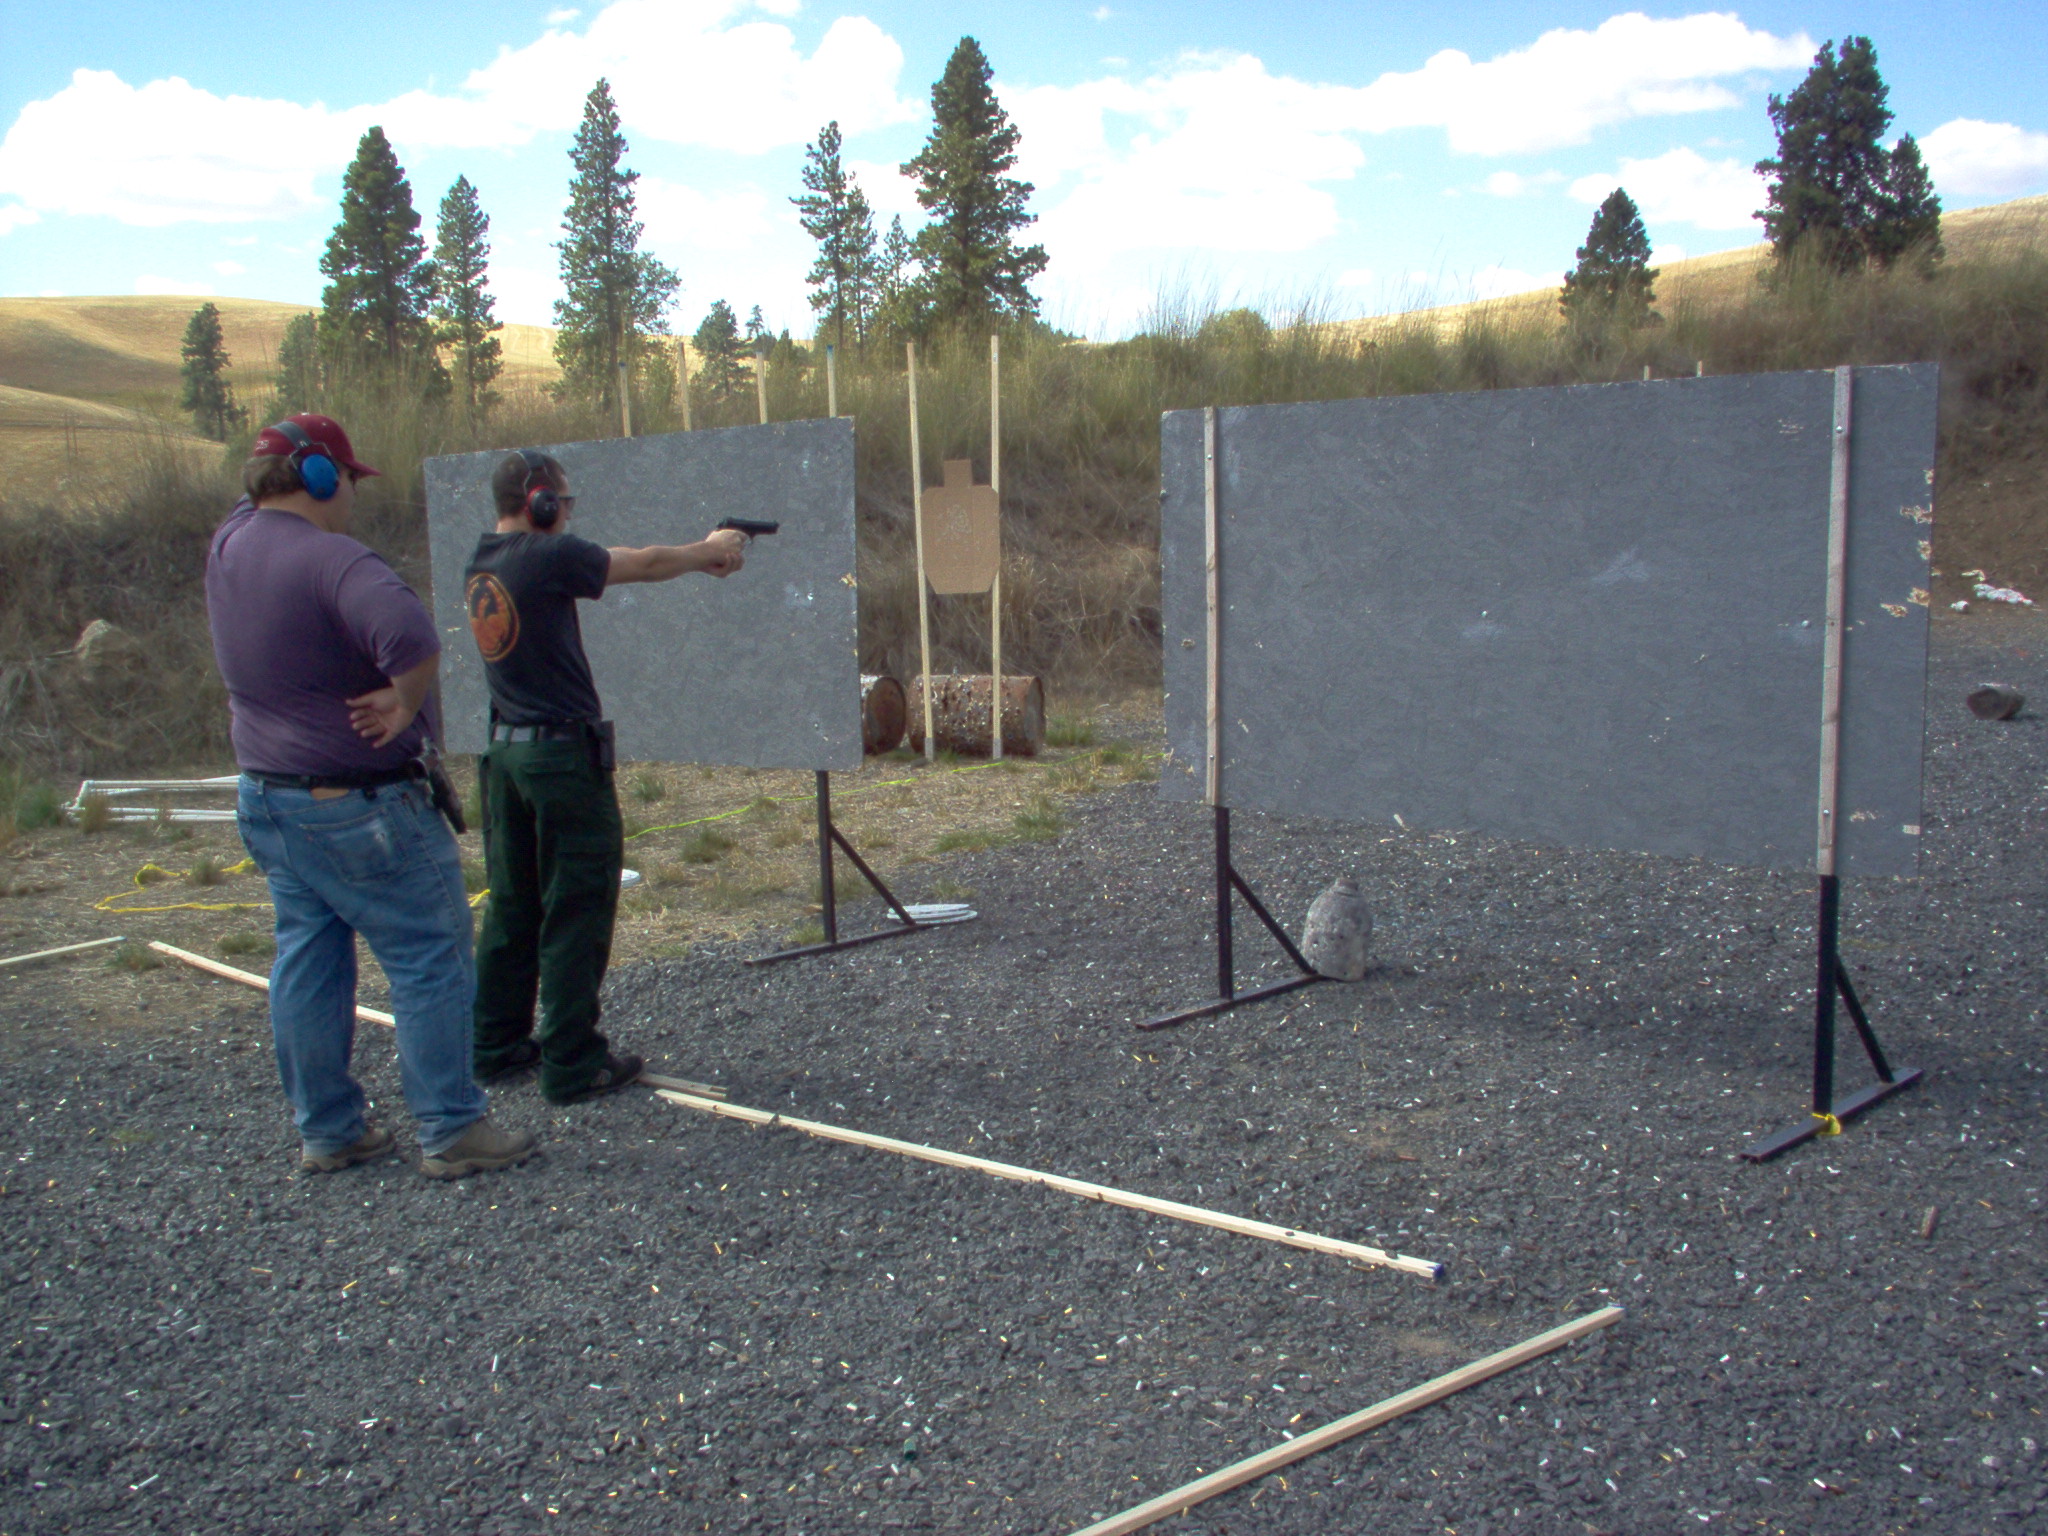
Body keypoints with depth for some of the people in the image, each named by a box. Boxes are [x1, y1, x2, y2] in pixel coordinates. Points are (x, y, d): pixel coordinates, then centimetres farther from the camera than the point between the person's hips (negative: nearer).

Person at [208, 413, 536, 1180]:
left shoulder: (228, 546, 3)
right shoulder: (329, 558, -22)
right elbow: (411, 636, -39)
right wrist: (403, 703, -21)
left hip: (266, 795, 9)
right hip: (358, 809, -9)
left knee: (306, 963, 15)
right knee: (430, 963, 2)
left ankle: (327, 1131, 23)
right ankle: (451, 1131, 6)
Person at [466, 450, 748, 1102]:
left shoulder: (480, 563, 9)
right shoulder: (549, 557, -16)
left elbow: (619, 564, 14)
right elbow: (644, 565, -5)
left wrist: (699, 558, 15)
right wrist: (709, 549, 14)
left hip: (504, 752, 8)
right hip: (565, 755, -8)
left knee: (512, 905, 17)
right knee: (575, 913, 0)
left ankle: (497, 1045, 25)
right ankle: (573, 1064, 6)